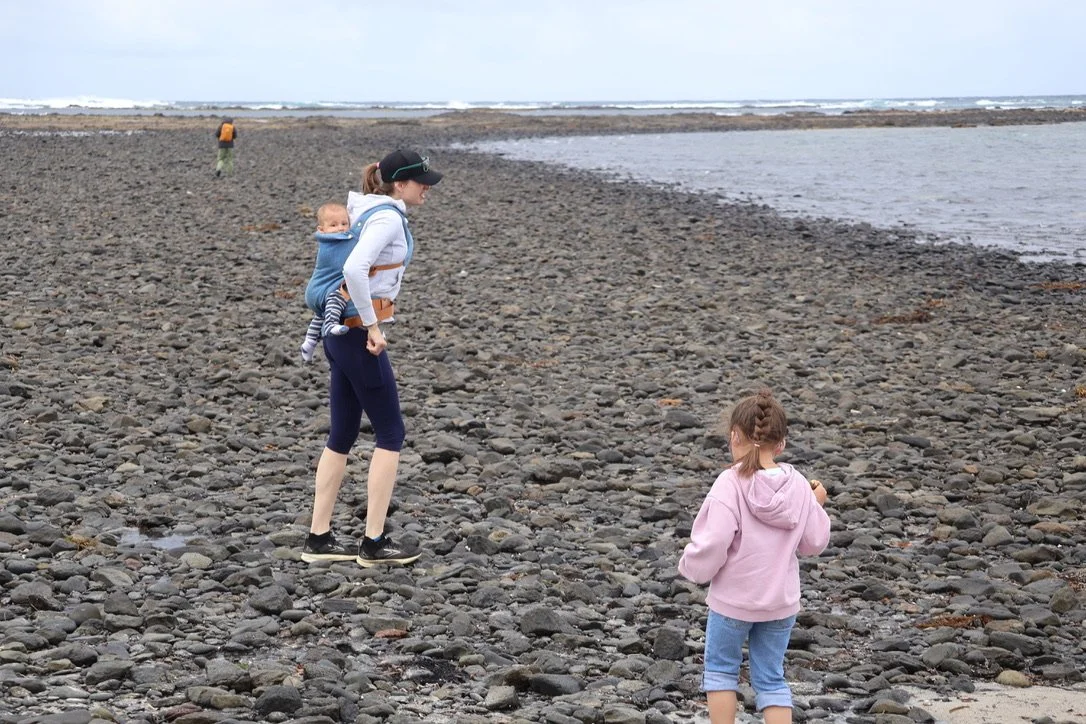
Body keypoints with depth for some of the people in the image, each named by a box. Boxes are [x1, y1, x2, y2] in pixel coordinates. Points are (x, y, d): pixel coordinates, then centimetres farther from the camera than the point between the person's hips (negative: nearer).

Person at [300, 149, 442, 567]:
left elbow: (348, 265, 26)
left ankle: (318, 538, 15)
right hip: (357, 333, -10)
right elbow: (354, 270, -30)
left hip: (341, 331, 10)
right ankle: (374, 543, 1)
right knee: (390, 433, -1)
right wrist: (372, 327, -22)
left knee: (342, 435, 12)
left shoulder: (373, 212, 14)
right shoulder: (388, 217, -16)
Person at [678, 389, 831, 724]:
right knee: (771, 678, 15)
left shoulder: (731, 483, -21)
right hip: (781, 601, 4)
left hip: (733, 599, -4)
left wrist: (691, 567, -5)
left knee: (720, 668, 18)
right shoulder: (797, 485, -7)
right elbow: (813, 543, 3)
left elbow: (712, 544, -25)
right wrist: (817, 506, 19)